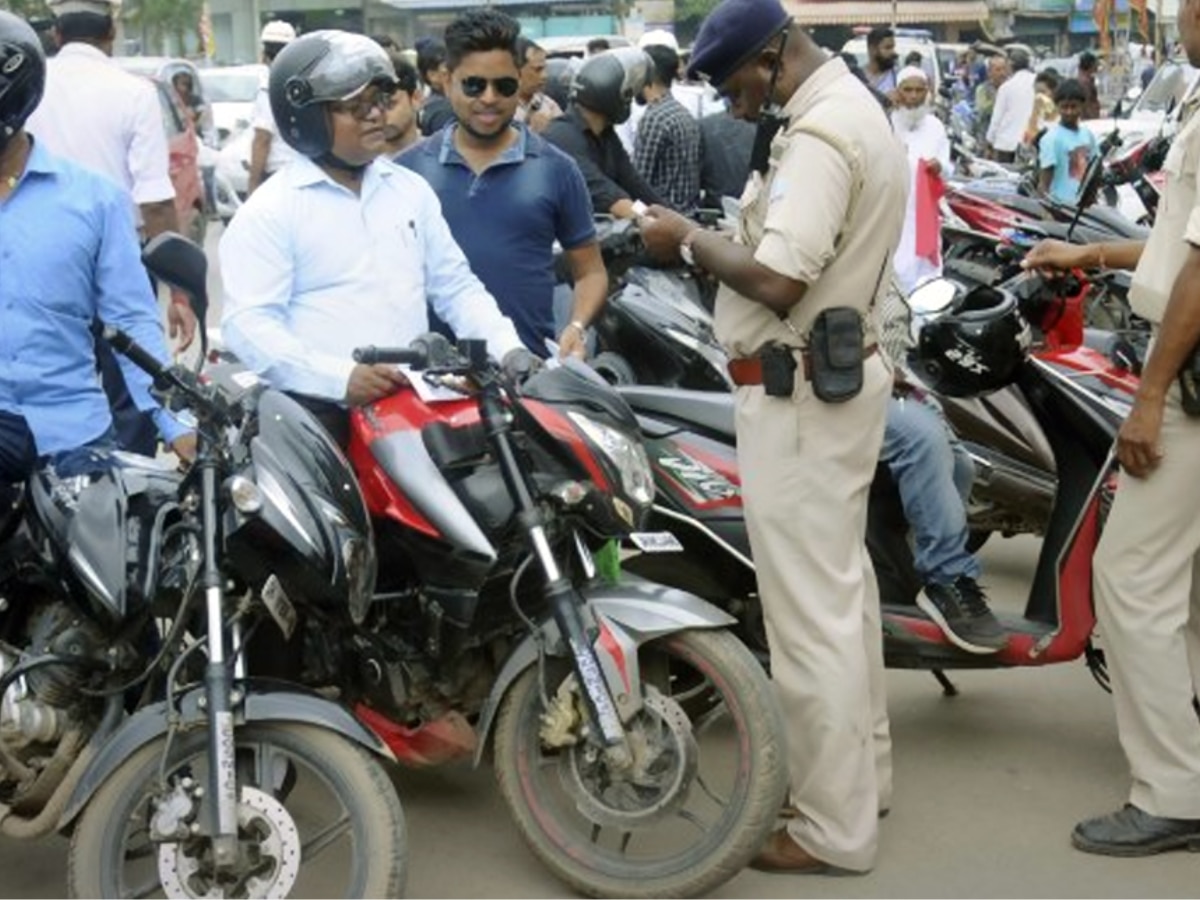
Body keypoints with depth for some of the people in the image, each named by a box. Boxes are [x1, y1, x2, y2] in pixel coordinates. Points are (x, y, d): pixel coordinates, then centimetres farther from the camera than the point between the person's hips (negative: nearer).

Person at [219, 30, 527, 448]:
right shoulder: (270, 210, -2)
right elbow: (248, 323, -11)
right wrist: (341, 377, -24)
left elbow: (455, 285, 19)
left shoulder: (411, 189, 16)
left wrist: (510, 351, 2)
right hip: (323, 414, -5)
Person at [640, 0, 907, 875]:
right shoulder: (853, 107, 14)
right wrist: (715, 237, 2)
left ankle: (834, 827, 5)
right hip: (842, 370, 11)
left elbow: (777, 279, -28)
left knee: (809, 608, -4)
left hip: (799, 389, -11)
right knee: (842, 583, 20)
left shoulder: (820, 131, -19)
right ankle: (864, 771, 33)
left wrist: (689, 239, -13)